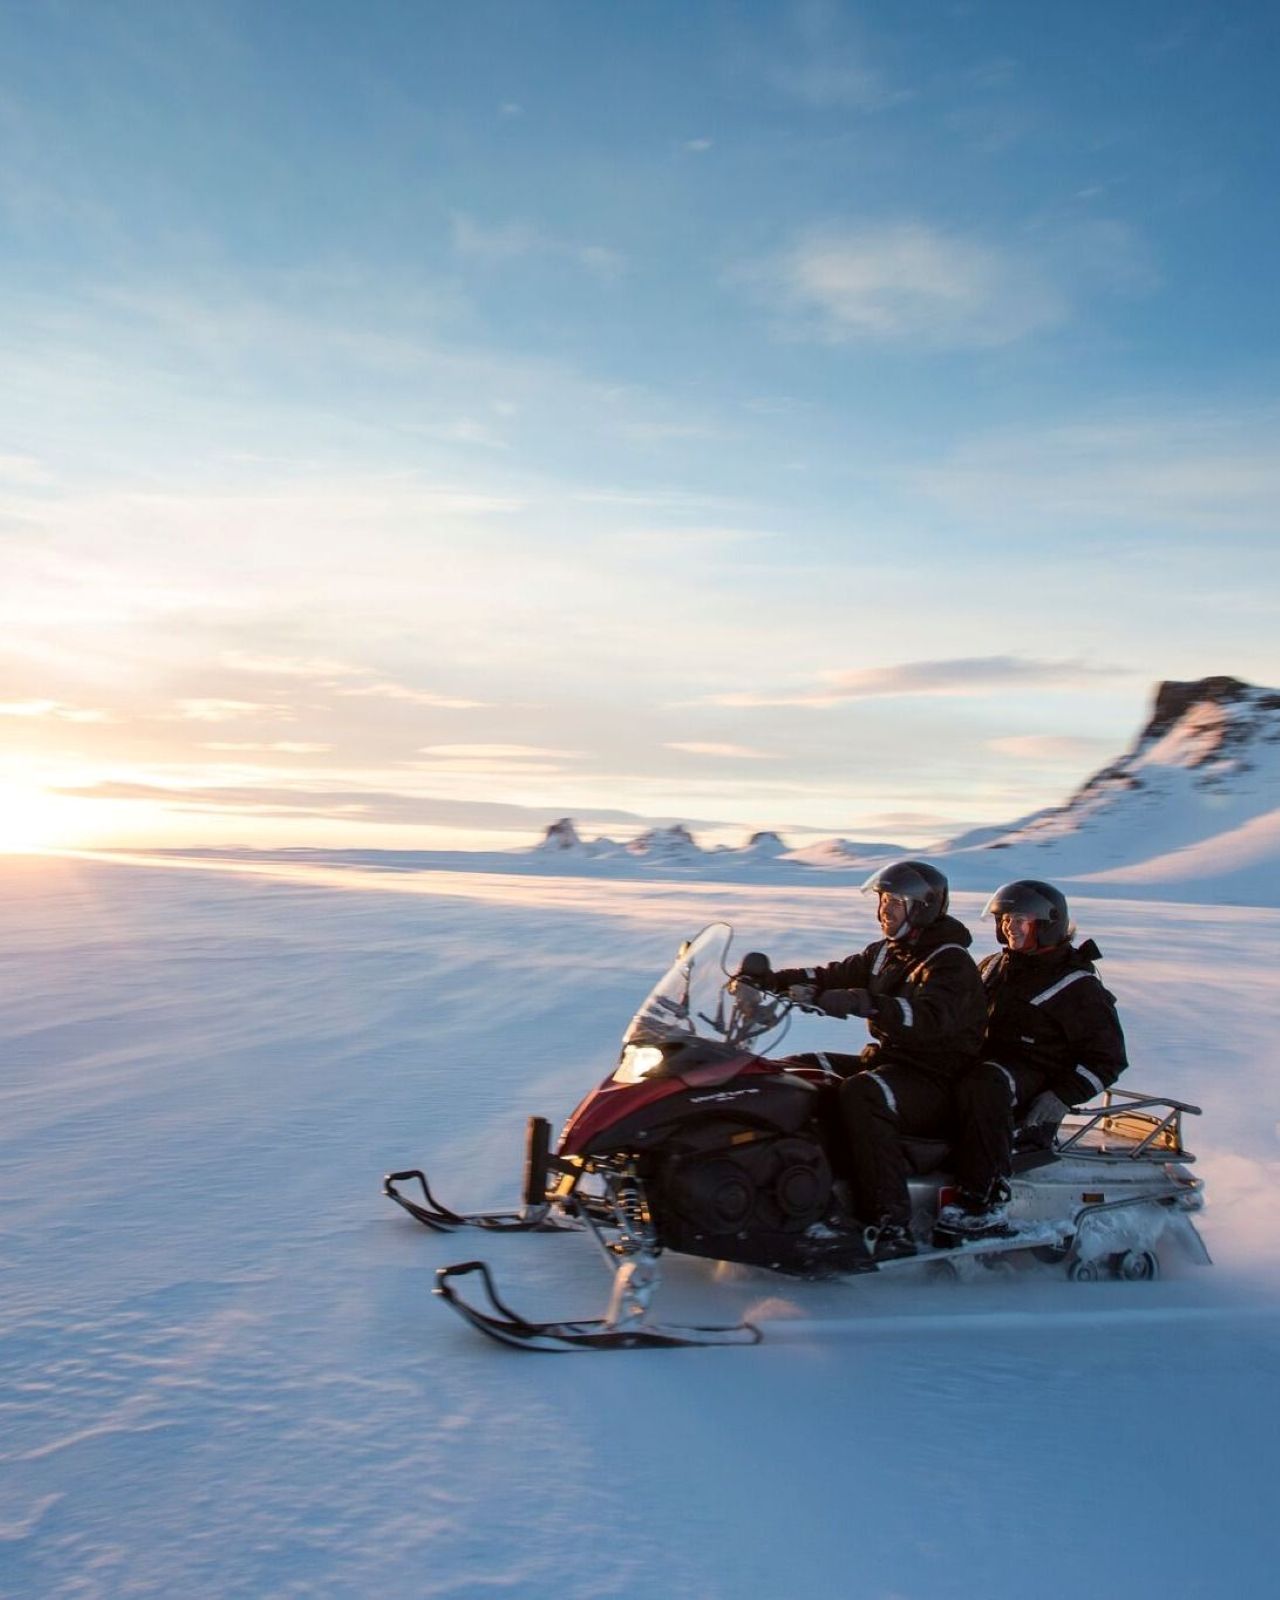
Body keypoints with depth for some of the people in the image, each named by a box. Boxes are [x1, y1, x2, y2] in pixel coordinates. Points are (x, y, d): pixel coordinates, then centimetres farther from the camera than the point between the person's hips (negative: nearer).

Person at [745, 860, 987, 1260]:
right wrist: (769, 981, -5)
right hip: (885, 1061, 9)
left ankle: (892, 1223, -40)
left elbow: (929, 1017, -31)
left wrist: (864, 1003, -43)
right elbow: (831, 976, 11)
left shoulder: (951, 962, -12)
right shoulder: (886, 952, 15)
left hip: (936, 1082, -9)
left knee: (861, 1094, -38)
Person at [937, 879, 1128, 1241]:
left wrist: (1061, 1098, -17)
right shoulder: (994, 967, 18)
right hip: (983, 1061, 8)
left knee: (981, 1086, -39)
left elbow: (1107, 1058, -3)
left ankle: (985, 1201, -39)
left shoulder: (1078, 986, -1)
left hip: (1036, 1079, -7)